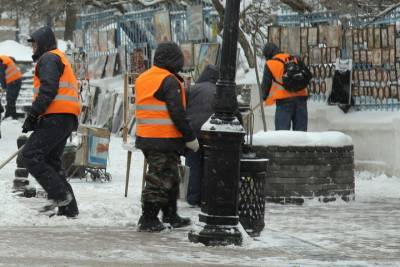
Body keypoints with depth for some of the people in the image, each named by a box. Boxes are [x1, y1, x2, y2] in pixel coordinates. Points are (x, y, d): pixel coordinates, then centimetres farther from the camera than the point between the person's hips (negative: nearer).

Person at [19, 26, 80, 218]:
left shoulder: (49, 58, -4)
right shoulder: (61, 59, 29)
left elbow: (48, 90, -17)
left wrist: (33, 115, -19)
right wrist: (36, 117, 25)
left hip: (56, 117, -10)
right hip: (67, 119, 10)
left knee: (30, 155, -13)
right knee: (51, 161, 13)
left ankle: (60, 194, -18)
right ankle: (68, 208, 10)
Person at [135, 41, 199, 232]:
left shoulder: (142, 79, 13)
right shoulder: (170, 82, -15)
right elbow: (177, 113, -19)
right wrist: (190, 138, -11)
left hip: (145, 138, 9)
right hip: (165, 138, -9)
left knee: (170, 177, 21)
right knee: (159, 179, -3)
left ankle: (171, 216, 30)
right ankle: (148, 220, -2)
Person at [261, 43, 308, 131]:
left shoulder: (270, 64, 3)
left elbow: (266, 84, 8)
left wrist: (264, 97, 24)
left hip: (284, 99, -4)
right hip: (301, 97, 4)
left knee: (282, 129, -2)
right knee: (300, 130, 6)